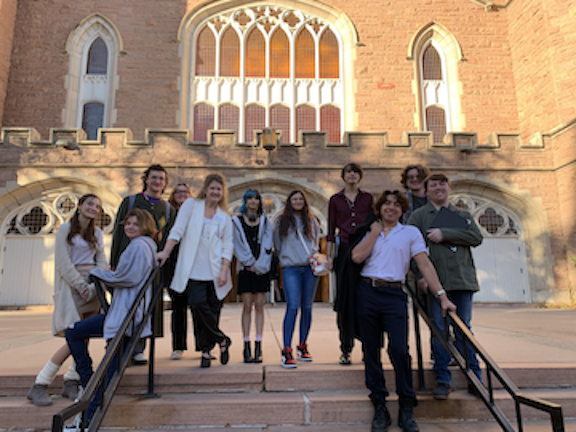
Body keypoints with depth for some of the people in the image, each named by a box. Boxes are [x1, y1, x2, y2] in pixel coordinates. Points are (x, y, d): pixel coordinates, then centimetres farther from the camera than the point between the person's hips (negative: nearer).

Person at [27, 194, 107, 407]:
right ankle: (39, 386, -1)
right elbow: (63, 263, -5)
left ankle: (71, 383, 12)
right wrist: (81, 285, -13)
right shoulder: (65, 229, 2)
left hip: (92, 285, 5)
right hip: (71, 286, -5)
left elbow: (101, 260, 11)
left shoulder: (97, 233, 17)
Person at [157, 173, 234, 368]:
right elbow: (177, 230, 3)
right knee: (198, 305, -16)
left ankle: (206, 349, 22)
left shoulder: (225, 217, 13)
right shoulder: (191, 205, 9)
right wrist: (166, 252, -8)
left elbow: (227, 246, 8)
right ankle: (222, 340, 4)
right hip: (193, 270, -1)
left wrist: (224, 271, -3)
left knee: (212, 309, 3)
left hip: (214, 271, 2)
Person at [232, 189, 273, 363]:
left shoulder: (265, 221, 11)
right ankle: (247, 347, 3)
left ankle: (258, 347, 3)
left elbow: (267, 246, 2)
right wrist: (250, 264, -8)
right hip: (245, 269, -1)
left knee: (259, 306, 0)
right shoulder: (237, 222, 8)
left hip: (262, 269, 1)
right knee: (247, 307, -2)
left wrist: (259, 265, -10)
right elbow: (238, 246, 1)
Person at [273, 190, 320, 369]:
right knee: (293, 307, -14)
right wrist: (285, 258, 9)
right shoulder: (282, 222, 7)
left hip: (310, 268, 3)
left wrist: (315, 256, 7)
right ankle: (286, 351, -11)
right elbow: (277, 246, 14)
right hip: (291, 268, -3)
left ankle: (303, 346, 20)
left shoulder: (311, 221, 14)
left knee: (307, 308, 6)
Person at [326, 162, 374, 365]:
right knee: (345, 299, -1)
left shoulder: (368, 198, 11)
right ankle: (346, 349, 7)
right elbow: (331, 230, 9)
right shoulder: (335, 200, 10)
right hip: (344, 250, 0)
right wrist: (329, 256, 2)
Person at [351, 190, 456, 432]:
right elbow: (357, 257, -3)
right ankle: (380, 408, 16)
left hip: (394, 294, -2)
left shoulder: (411, 233, 10)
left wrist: (442, 295, -7)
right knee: (371, 351, 4)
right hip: (367, 293, 2)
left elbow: (425, 265, 2)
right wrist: (375, 231, 3)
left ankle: (406, 410, 5)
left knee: (399, 350, -11)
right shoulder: (369, 233, 15)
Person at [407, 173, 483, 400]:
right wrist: (420, 275, -14)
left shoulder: (462, 215, 18)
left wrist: (444, 234, -9)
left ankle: (474, 378, 15)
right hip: (435, 279, -2)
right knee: (439, 329, -3)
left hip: (462, 278, 2)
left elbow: (476, 237, 0)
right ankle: (442, 379, 6)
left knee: (463, 328, 5)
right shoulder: (419, 215, 9)